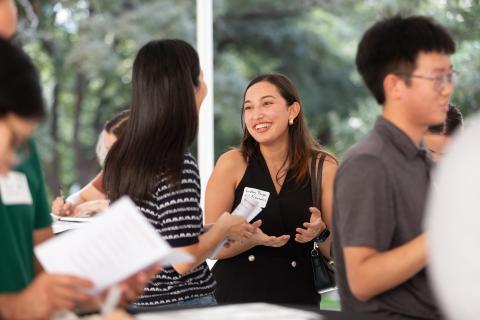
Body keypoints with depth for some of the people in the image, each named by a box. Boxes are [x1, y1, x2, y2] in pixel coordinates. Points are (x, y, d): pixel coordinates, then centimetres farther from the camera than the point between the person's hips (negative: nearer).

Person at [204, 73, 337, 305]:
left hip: (297, 299, 1)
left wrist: (321, 232, -19)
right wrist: (252, 239, -24)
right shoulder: (232, 163, -7)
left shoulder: (324, 168, -4)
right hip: (235, 297, -1)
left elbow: (337, 251, 0)